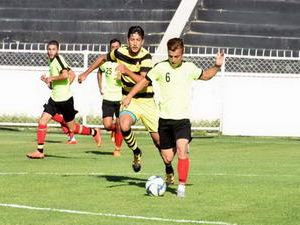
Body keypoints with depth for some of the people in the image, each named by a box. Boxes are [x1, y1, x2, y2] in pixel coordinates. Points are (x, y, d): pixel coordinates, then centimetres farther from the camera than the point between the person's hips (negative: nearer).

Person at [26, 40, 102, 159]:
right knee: (42, 121, -6)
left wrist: (51, 78, -18)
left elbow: (65, 75, -30)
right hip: (54, 99, 8)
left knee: (72, 128, 3)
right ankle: (40, 151, -4)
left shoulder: (58, 59, -13)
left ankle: (94, 132, 28)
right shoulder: (52, 62, 14)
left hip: (65, 99, -8)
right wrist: (47, 80, 5)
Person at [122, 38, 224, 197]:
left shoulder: (189, 68, 3)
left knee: (182, 151, -22)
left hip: (182, 119, 0)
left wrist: (217, 66, 6)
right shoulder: (161, 68, -3)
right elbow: (144, 81, 4)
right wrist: (129, 96, -5)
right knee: (167, 158, 3)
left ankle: (182, 186, -17)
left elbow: (205, 76, 22)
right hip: (165, 118, 0)